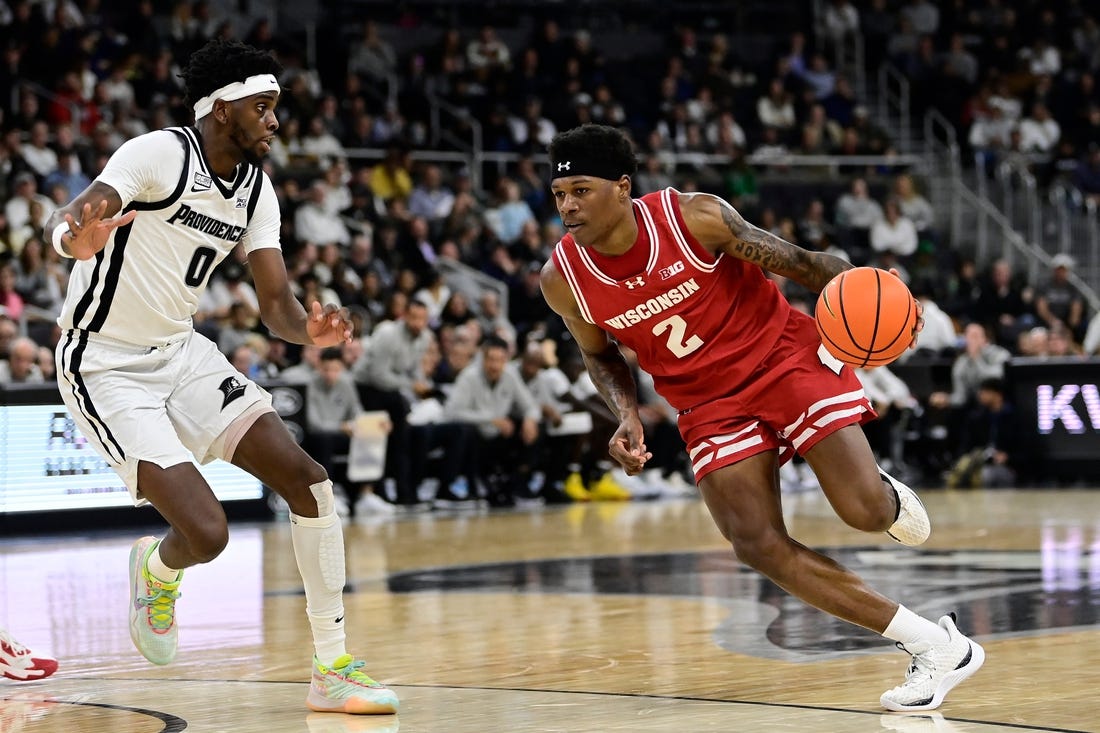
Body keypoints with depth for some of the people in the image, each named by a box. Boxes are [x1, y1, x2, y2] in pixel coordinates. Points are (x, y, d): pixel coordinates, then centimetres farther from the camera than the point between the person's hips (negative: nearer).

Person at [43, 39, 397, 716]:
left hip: (181, 351, 8)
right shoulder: (160, 154, -19)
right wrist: (78, 237, -57)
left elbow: (277, 304, 4)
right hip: (106, 368, -8)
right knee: (206, 533, -20)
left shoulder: (256, 190, 4)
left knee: (307, 478, -5)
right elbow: (68, 221, -32)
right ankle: (158, 570, 20)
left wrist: (311, 330, -20)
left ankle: (334, 672, 4)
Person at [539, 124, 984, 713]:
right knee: (758, 544, -14)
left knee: (866, 512, -17)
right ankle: (937, 647, -7)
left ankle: (888, 497, 27)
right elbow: (598, 353, 10)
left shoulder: (695, 217, -20)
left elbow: (794, 262, -11)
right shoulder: (562, 279, -10)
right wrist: (627, 417, -9)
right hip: (709, 404, 3)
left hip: (782, 355, -3)